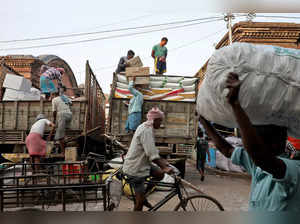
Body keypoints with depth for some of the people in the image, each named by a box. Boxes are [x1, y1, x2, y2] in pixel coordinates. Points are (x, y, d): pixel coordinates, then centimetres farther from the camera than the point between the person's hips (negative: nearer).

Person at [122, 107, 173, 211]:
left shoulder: (146, 128, 9)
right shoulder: (146, 130, -23)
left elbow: (152, 150, 17)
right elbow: (152, 154, -30)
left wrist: (163, 162, 14)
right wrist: (164, 168, -31)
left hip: (141, 163, 9)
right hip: (135, 169, -9)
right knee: (140, 200, -1)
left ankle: (142, 196, 16)